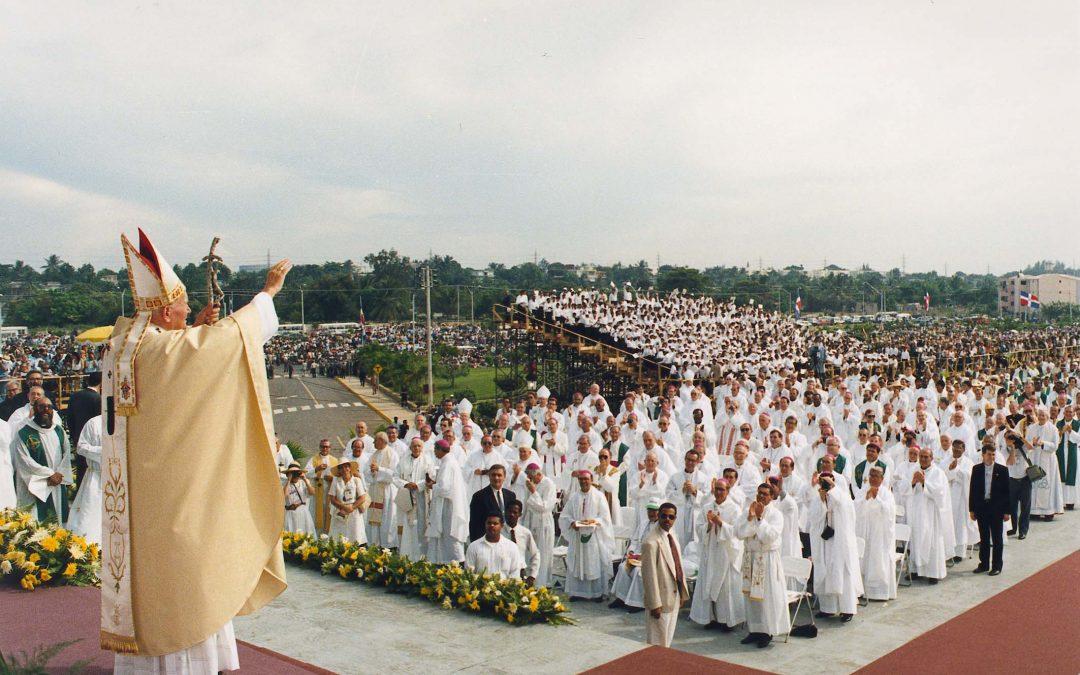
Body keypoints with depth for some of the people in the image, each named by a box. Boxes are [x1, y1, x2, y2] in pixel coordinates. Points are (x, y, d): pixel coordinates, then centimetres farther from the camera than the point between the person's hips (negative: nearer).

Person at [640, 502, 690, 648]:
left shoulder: (672, 535, 6)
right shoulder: (651, 542, -21)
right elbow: (649, 576, -21)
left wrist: (683, 593, 13)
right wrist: (655, 604, -20)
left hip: (674, 597, 8)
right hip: (661, 599, -8)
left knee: (667, 639, 20)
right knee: (657, 643, 3)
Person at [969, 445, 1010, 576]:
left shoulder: (1002, 470, -2)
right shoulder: (976, 469, 4)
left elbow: (1006, 491, -2)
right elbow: (972, 490, 6)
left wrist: (1006, 511, -5)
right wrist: (971, 509, 3)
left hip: (997, 509, -2)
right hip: (981, 508, 2)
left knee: (997, 539, 5)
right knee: (984, 538, 11)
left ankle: (996, 566, 12)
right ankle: (984, 564, 20)